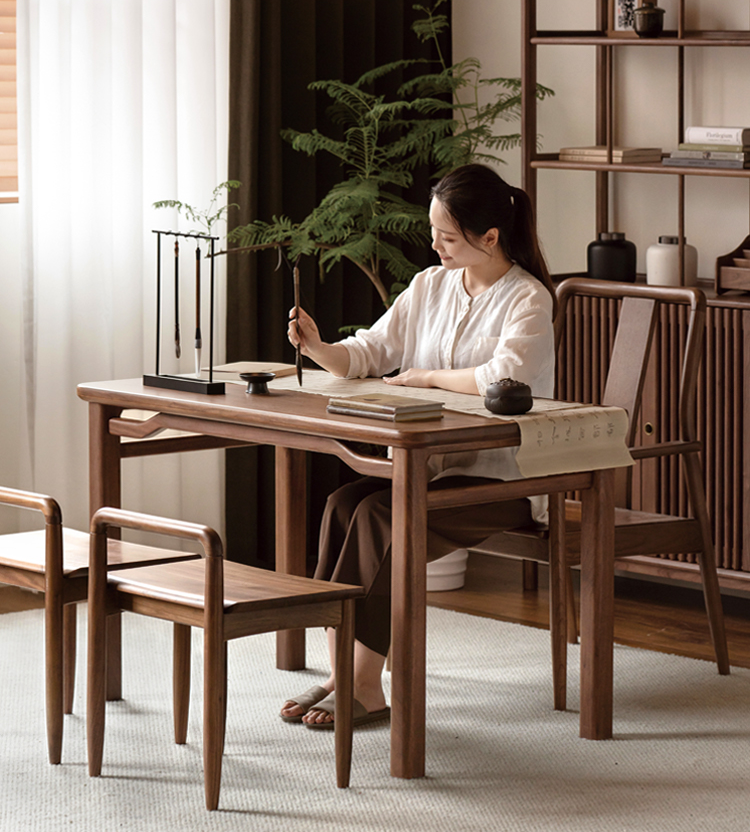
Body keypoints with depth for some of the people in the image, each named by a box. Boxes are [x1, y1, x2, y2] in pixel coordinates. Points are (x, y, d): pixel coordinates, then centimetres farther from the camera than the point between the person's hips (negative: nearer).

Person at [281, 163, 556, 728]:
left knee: (379, 516, -27)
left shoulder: (527, 300, -9)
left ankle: (366, 686, -21)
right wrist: (320, 349, -7)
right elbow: (372, 351, 13)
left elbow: (504, 379, -27)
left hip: (500, 475, -7)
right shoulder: (430, 286, 12)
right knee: (343, 504, -20)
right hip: (430, 462, 7)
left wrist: (427, 375, -14)